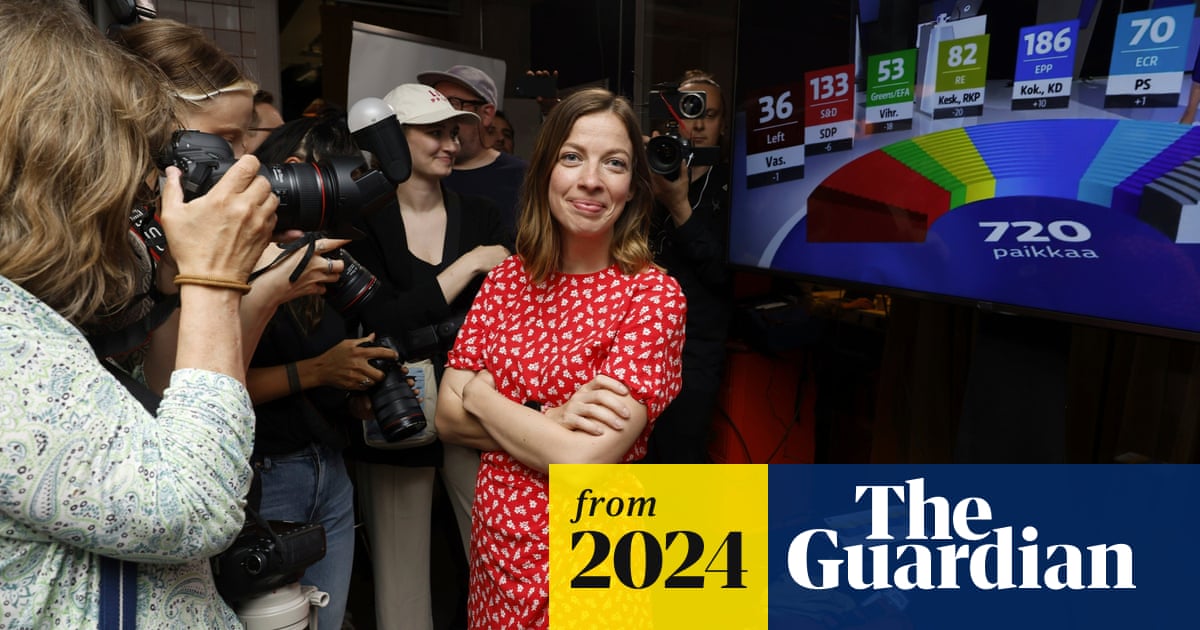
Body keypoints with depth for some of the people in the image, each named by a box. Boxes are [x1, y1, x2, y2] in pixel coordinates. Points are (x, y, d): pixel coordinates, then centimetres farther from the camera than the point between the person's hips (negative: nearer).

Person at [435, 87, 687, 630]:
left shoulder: (653, 295, -16)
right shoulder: (507, 278, -1)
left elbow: (585, 462, -24)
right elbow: (448, 418, -4)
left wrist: (478, 395, -12)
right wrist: (550, 421, -20)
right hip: (494, 550, 5)